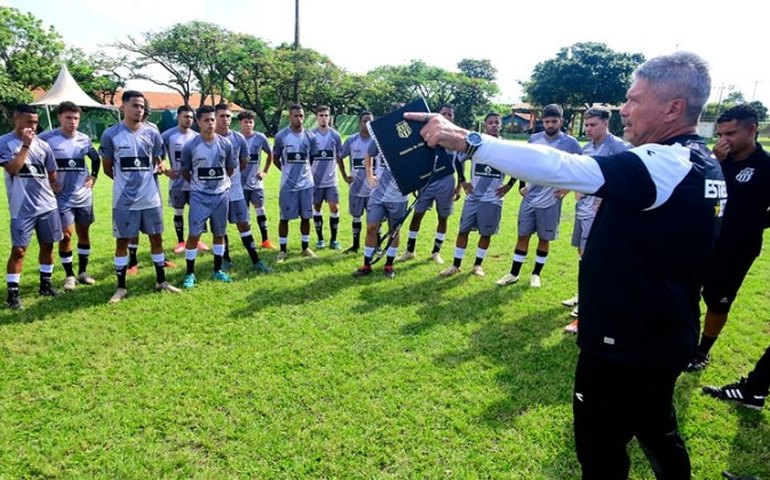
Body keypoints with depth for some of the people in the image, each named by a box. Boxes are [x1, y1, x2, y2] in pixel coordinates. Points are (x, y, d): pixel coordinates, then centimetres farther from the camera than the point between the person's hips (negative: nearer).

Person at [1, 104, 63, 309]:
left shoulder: (42, 145, 6)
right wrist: (25, 145, -17)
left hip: (47, 206, 4)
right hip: (22, 209, -4)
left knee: (47, 245, 12)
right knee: (18, 249, -2)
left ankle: (45, 284, 27)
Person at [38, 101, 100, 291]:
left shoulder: (84, 139, 4)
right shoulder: (47, 138, -10)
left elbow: (96, 158, 21)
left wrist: (93, 176, 9)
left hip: (83, 195, 4)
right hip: (62, 196, -4)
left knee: (84, 232, 11)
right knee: (65, 234, -4)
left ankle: (83, 272, 24)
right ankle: (69, 275, 11)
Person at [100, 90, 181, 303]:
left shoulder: (152, 133, 2)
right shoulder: (111, 134, -5)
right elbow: (107, 168, 4)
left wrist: (161, 167, -8)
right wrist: (126, 180, 4)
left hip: (151, 198, 3)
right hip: (124, 200, -2)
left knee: (157, 238, 10)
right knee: (122, 241, 6)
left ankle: (161, 281, 24)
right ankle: (121, 287, 17)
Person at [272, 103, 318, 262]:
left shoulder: (310, 136, 2)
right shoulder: (281, 136, -5)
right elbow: (275, 158, 7)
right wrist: (288, 171, 6)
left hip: (306, 183, 3)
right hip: (288, 185, -2)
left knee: (306, 217, 9)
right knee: (285, 218, 3)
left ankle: (306, 248, 22)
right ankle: (283, 250, 13)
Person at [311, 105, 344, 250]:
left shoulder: (335, 135, 2)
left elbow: (339, 156, 10)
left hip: (331, 179, 1)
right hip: (315, 179, 0)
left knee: (334, 208, -3)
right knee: (317, 207, 7)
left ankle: (333, 240, 9)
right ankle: (320, 239, 19)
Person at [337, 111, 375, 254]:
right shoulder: (351, 140, 0)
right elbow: (339, 158, 11)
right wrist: (344, 176, 4)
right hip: (356, 187, 2)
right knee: (356, 217, 12)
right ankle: (355, 245, 24)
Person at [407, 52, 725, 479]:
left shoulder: (666, 165, -24)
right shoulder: (701, 164, 6)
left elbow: (559, 167, -34)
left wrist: (466, 140, -36)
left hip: (625, 343, -10)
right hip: (662, 337, 10)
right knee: (656, 432, 29)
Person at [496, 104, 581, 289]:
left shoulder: (570, 143, -8)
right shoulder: (534, 139, 2)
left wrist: (567, 188, -7)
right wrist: (521, 185, 6)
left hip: (551, 201, -2)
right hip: (530, 198, 3)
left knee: (544, 238, 9)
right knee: (523, 235, 8)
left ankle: (536, 274, 25)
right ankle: (514, 274, 17)